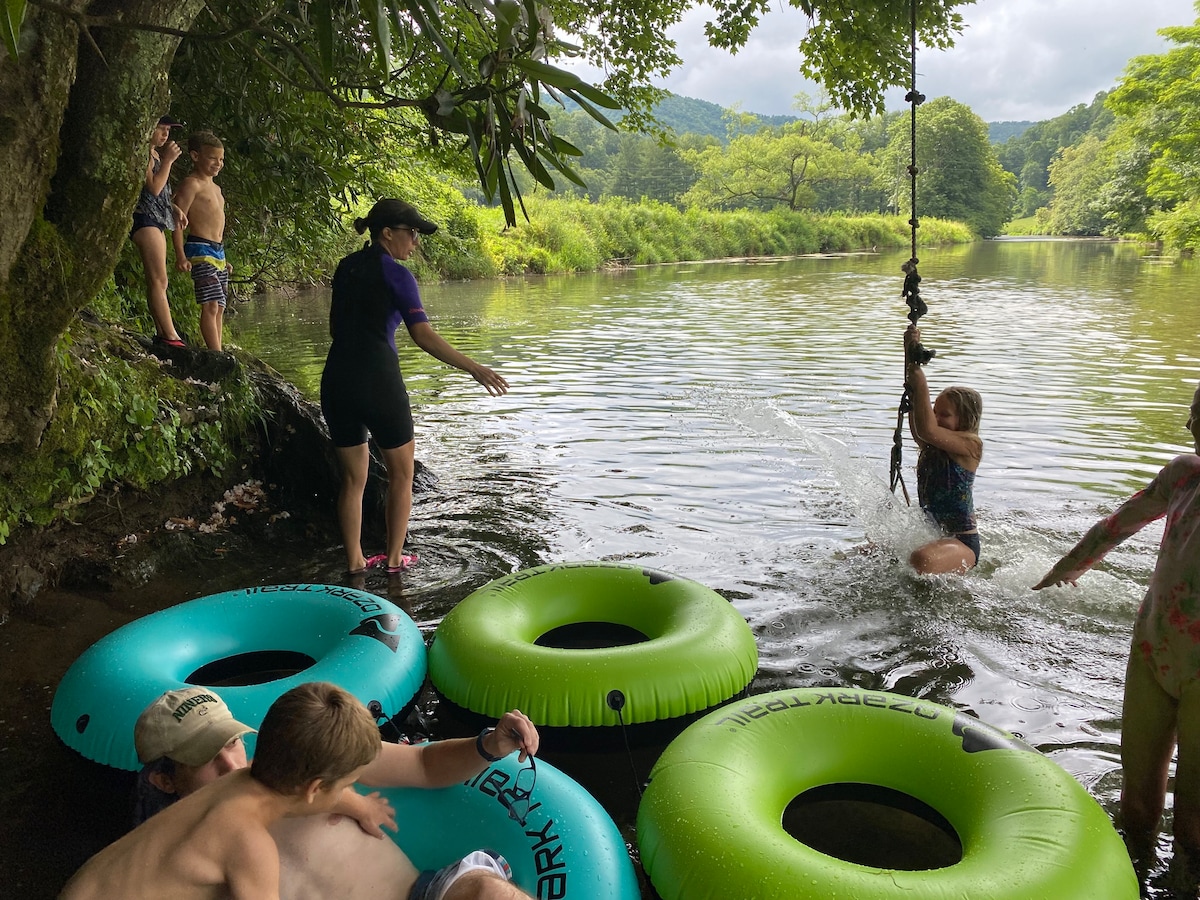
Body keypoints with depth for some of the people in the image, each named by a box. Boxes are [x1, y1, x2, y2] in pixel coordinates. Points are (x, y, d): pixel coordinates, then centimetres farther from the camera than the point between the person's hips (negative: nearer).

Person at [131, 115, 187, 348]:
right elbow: (154, 187, -18)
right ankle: (170, 335, -19)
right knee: (159, 280, -15)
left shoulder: (156, 154, 21)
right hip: (145, 219, -10)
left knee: (157, 281, 6)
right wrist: (168, 160, -15)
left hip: (157, 221, 10)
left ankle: (162, 333, 6)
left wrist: (175, 209, 13)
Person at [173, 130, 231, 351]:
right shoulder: (191, 184, -6)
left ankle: (217, 352, 10)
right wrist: (180, 255, -21)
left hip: (218, 252, 9)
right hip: (200, 250, -9)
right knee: (211, 305, -15)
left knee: (219, 308, 7)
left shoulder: (215, 188, 21)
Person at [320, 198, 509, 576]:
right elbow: (424, 336, -19)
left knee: (353, 476, 16)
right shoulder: (396, 274, -8)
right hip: (378, 381, -6)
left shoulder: (345, 267, 12)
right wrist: (474, 368, -19)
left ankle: (354, 560, 22)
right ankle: (395, 558, 18)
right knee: (401, 473, 12)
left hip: (336, 382, 6)